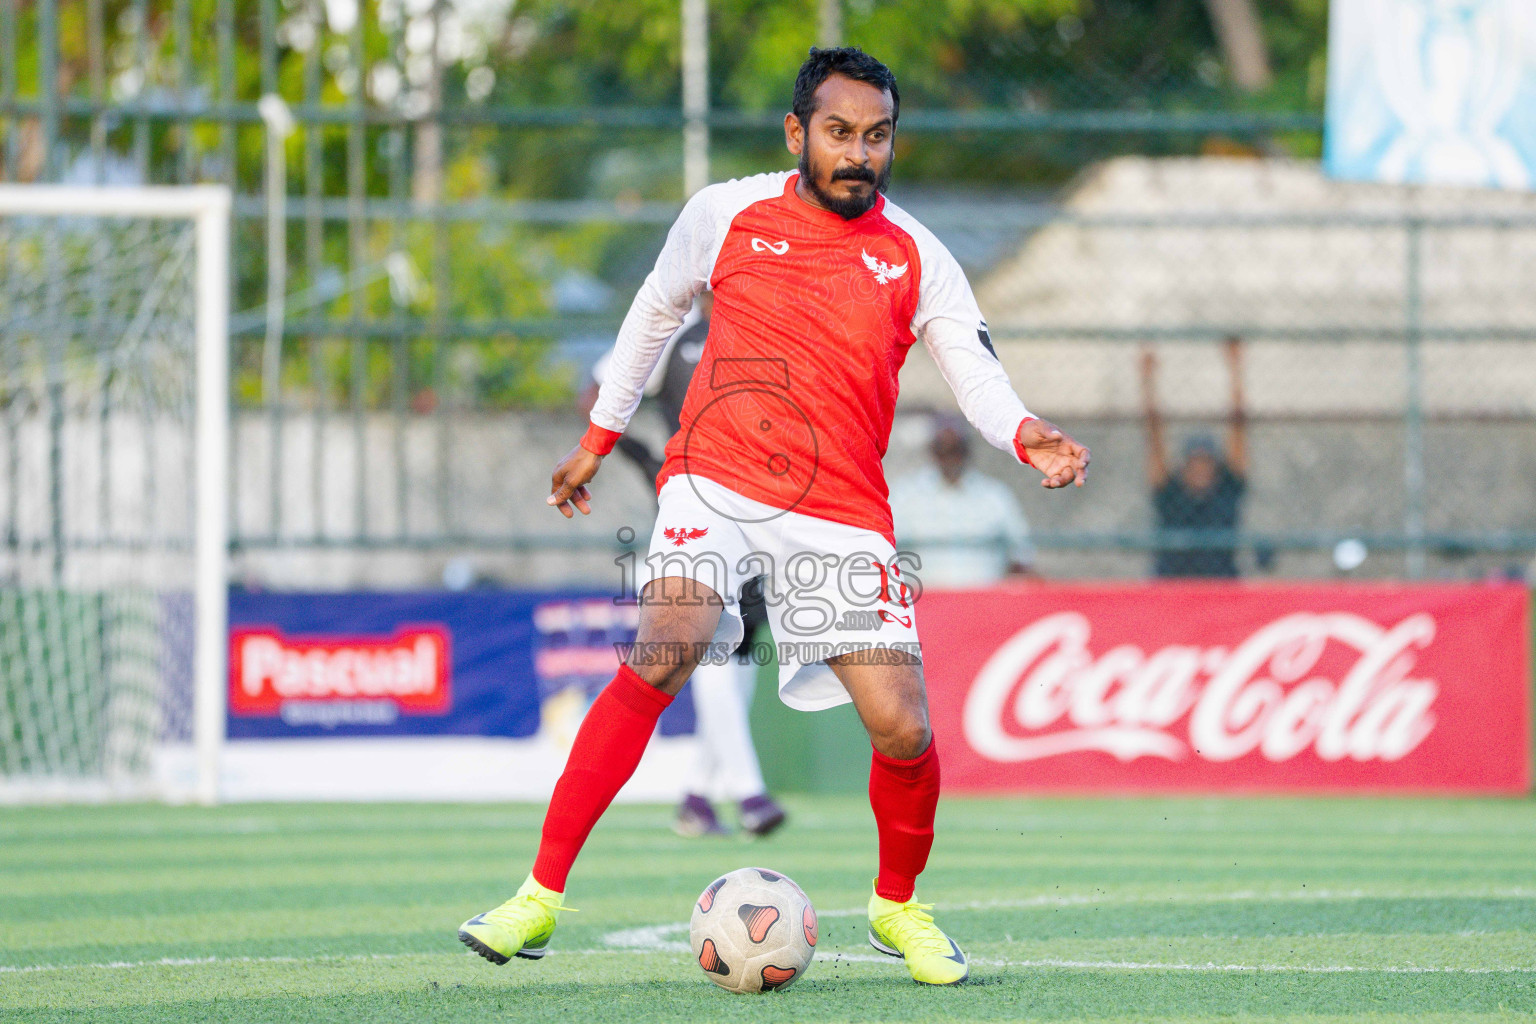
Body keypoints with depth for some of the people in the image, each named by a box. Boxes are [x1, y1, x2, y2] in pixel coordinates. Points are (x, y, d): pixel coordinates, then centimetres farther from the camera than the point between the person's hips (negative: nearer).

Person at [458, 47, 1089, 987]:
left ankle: (898, 906, 23)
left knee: (903, 731, -9)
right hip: (715, 480, -1)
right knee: (664, 655, -27)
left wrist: (1026, 436, -19)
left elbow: (977, 374, 4)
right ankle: (540, 898, -23)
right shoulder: (725, 215, 3)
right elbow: (658, 310, 20)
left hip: (840, 513, 2)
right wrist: (600, 439, 25)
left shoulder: (915, 258, 4)